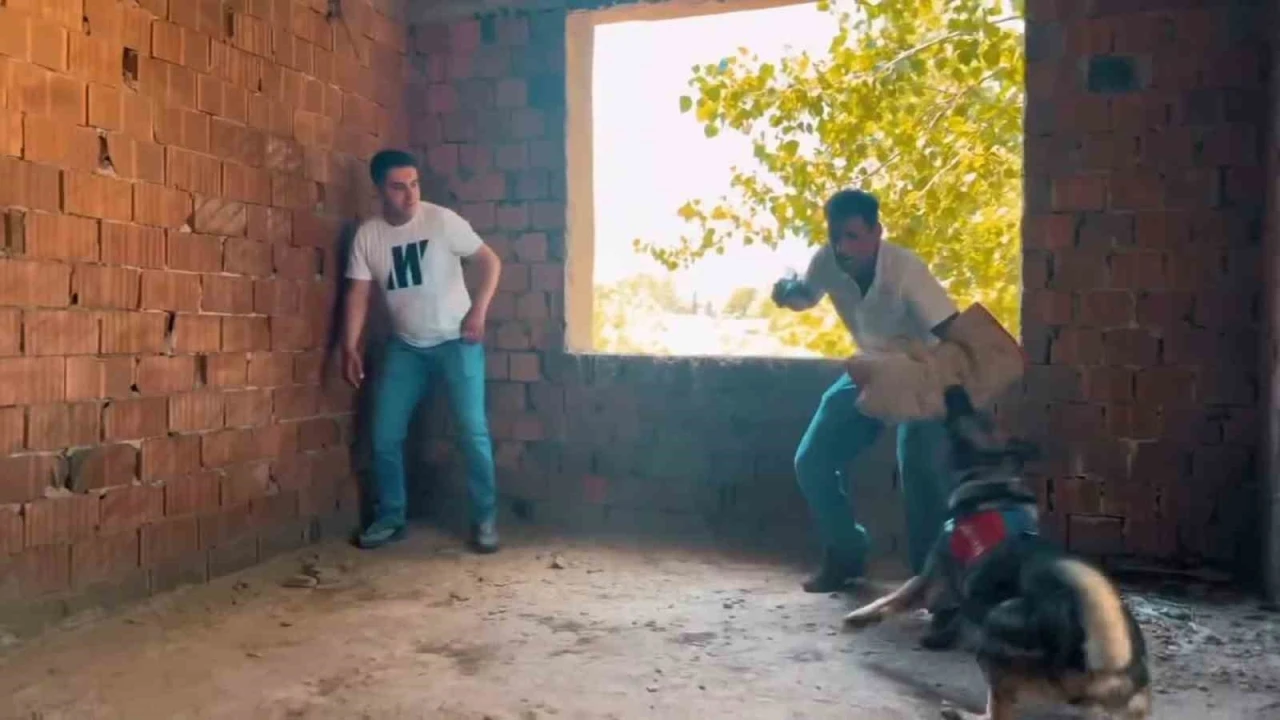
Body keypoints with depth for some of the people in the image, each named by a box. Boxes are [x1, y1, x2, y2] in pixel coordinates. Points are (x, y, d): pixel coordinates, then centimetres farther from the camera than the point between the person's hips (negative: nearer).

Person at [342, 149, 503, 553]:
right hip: (405, 345, 4)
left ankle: (485, 518, 3)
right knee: (385, 435, 2)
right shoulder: (367, 235, -1)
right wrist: (350, 348, -7)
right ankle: (390, 518, 18)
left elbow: (490, 261, -6)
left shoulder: (442, 220, -10)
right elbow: (359, 293, 0)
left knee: (472, 430, -10)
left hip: (456, 341, -3)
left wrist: (478, 311, -16)